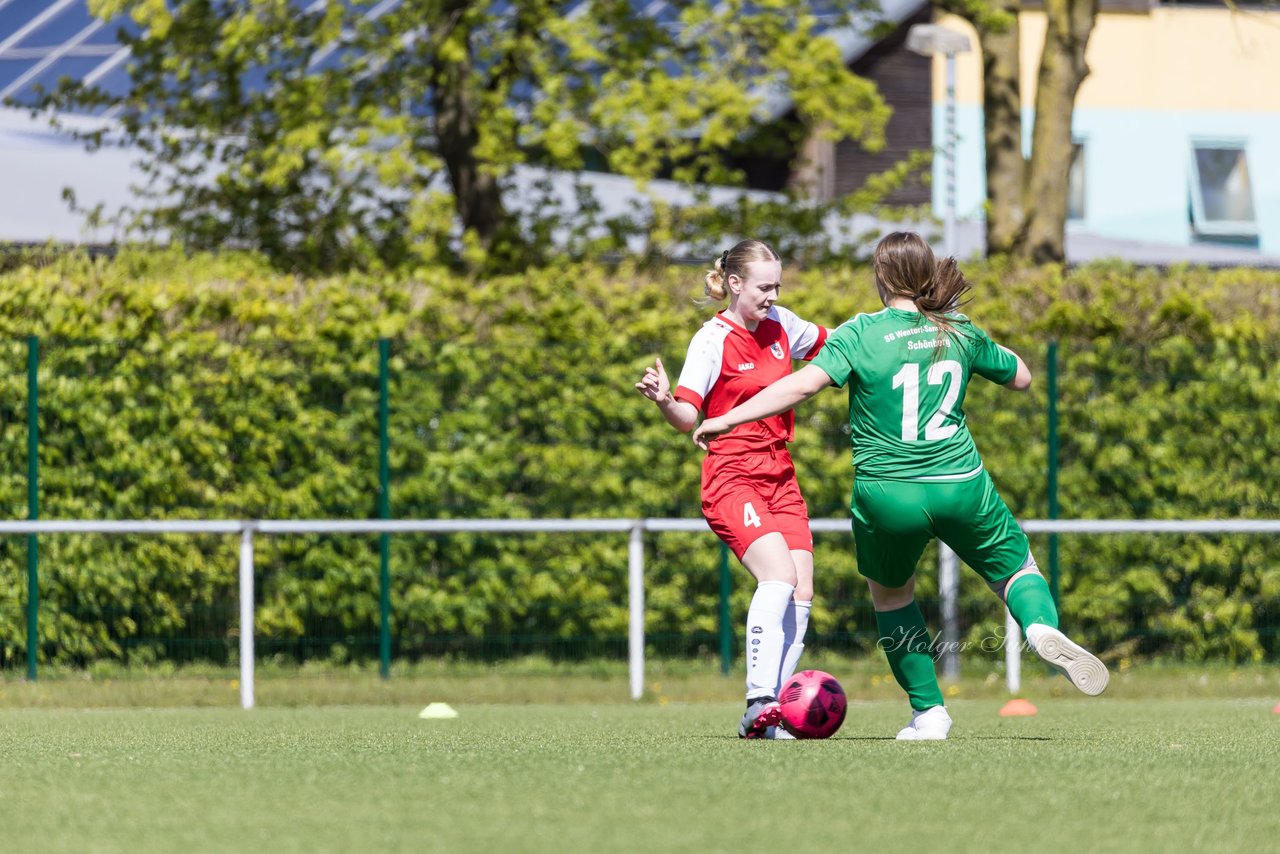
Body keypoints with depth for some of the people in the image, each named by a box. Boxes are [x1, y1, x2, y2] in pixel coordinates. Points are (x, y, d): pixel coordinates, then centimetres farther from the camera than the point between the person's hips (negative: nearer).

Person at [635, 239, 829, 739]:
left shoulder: (780, 325, 8)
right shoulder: (713, 340, -10)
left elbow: (829, 345, 27)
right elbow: (688, 417, -16)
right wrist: (665, 401, -36)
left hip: (779, 476, 7)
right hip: (733, 477, -7)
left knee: (802, 591, -5)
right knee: (779, 575, -26)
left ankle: (772, 713, 1)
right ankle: (758, 703, -30)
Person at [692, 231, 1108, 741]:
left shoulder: (860, 334, -7)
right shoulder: (960, 333, 5)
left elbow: (805, 383, -18)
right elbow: (1021, 378, 19)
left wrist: (726, 420, -14)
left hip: (886, 494, -2)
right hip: (961, 486, 2)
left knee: (891, 593, 25)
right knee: (1016, 567, 21)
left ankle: (928, 712, 20)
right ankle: (1043, 628, -14)